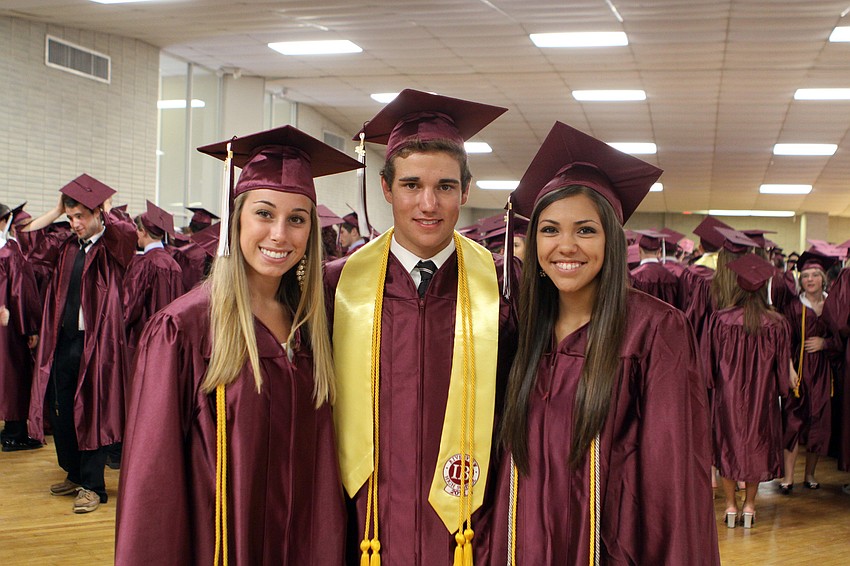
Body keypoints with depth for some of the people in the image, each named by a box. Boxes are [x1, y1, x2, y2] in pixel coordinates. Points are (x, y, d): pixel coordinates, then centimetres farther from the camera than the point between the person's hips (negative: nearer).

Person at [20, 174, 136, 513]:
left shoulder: (112, 247, -6)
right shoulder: (66, 247, 11)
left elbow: (128, 232, -27)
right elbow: (30, 234, 15)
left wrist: (105, 208, -9)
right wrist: (59, 209, 8)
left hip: (95, 343, -6)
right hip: (63, 341, 7)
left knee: (91, 414, -1)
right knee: (61, 412, 13)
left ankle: (92, 486, 9)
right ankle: (75, 475, 29)